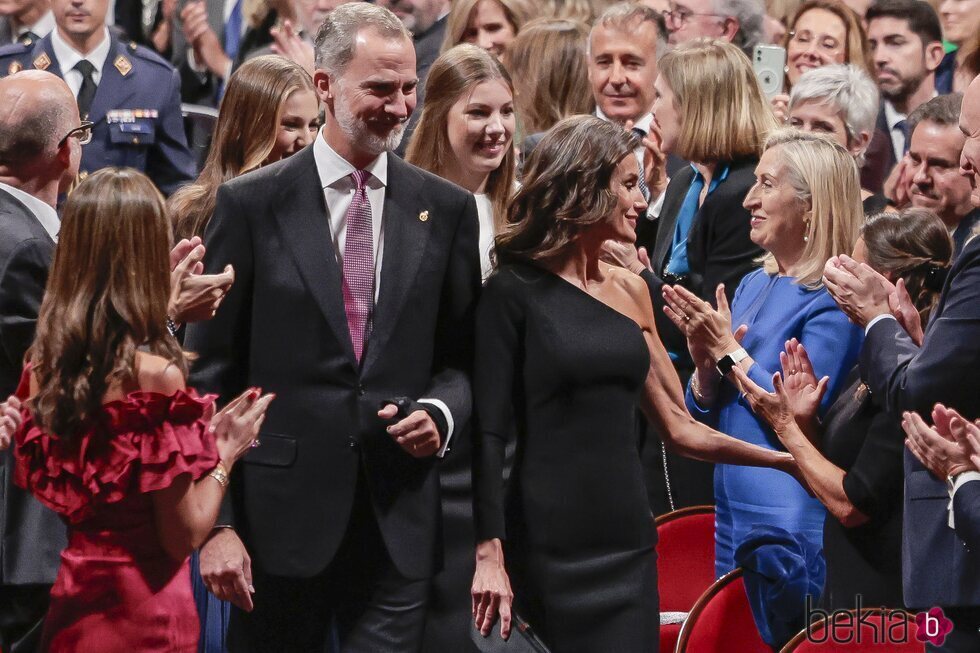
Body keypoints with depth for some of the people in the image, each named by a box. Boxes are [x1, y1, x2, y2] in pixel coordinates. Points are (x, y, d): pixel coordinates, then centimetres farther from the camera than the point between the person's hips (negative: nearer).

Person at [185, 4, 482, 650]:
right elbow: (210, 373, -2)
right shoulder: (252, 203, -2)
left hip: (401, 519, 2)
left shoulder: (447, 208, 6)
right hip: (281, 516, -2)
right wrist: (214, 522, -7)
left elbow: (464, 353, 14)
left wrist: (441, 413, -9)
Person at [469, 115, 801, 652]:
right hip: (547, 551, -5)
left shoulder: (629, 291, 13)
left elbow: (677, 426, 17)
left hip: (628, 548, 5)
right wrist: (489, 554, -16)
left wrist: (789, 458, 13)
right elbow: (489, 432, -8)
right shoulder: (515, 293, -5)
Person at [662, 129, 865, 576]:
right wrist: (705, 363, -7)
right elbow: (703, 417, 14)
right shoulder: (753, 286, 12)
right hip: (732, 511, 8)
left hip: (790, 520, -8)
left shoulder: (831, 299, -13)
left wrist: (730, 351, -16)